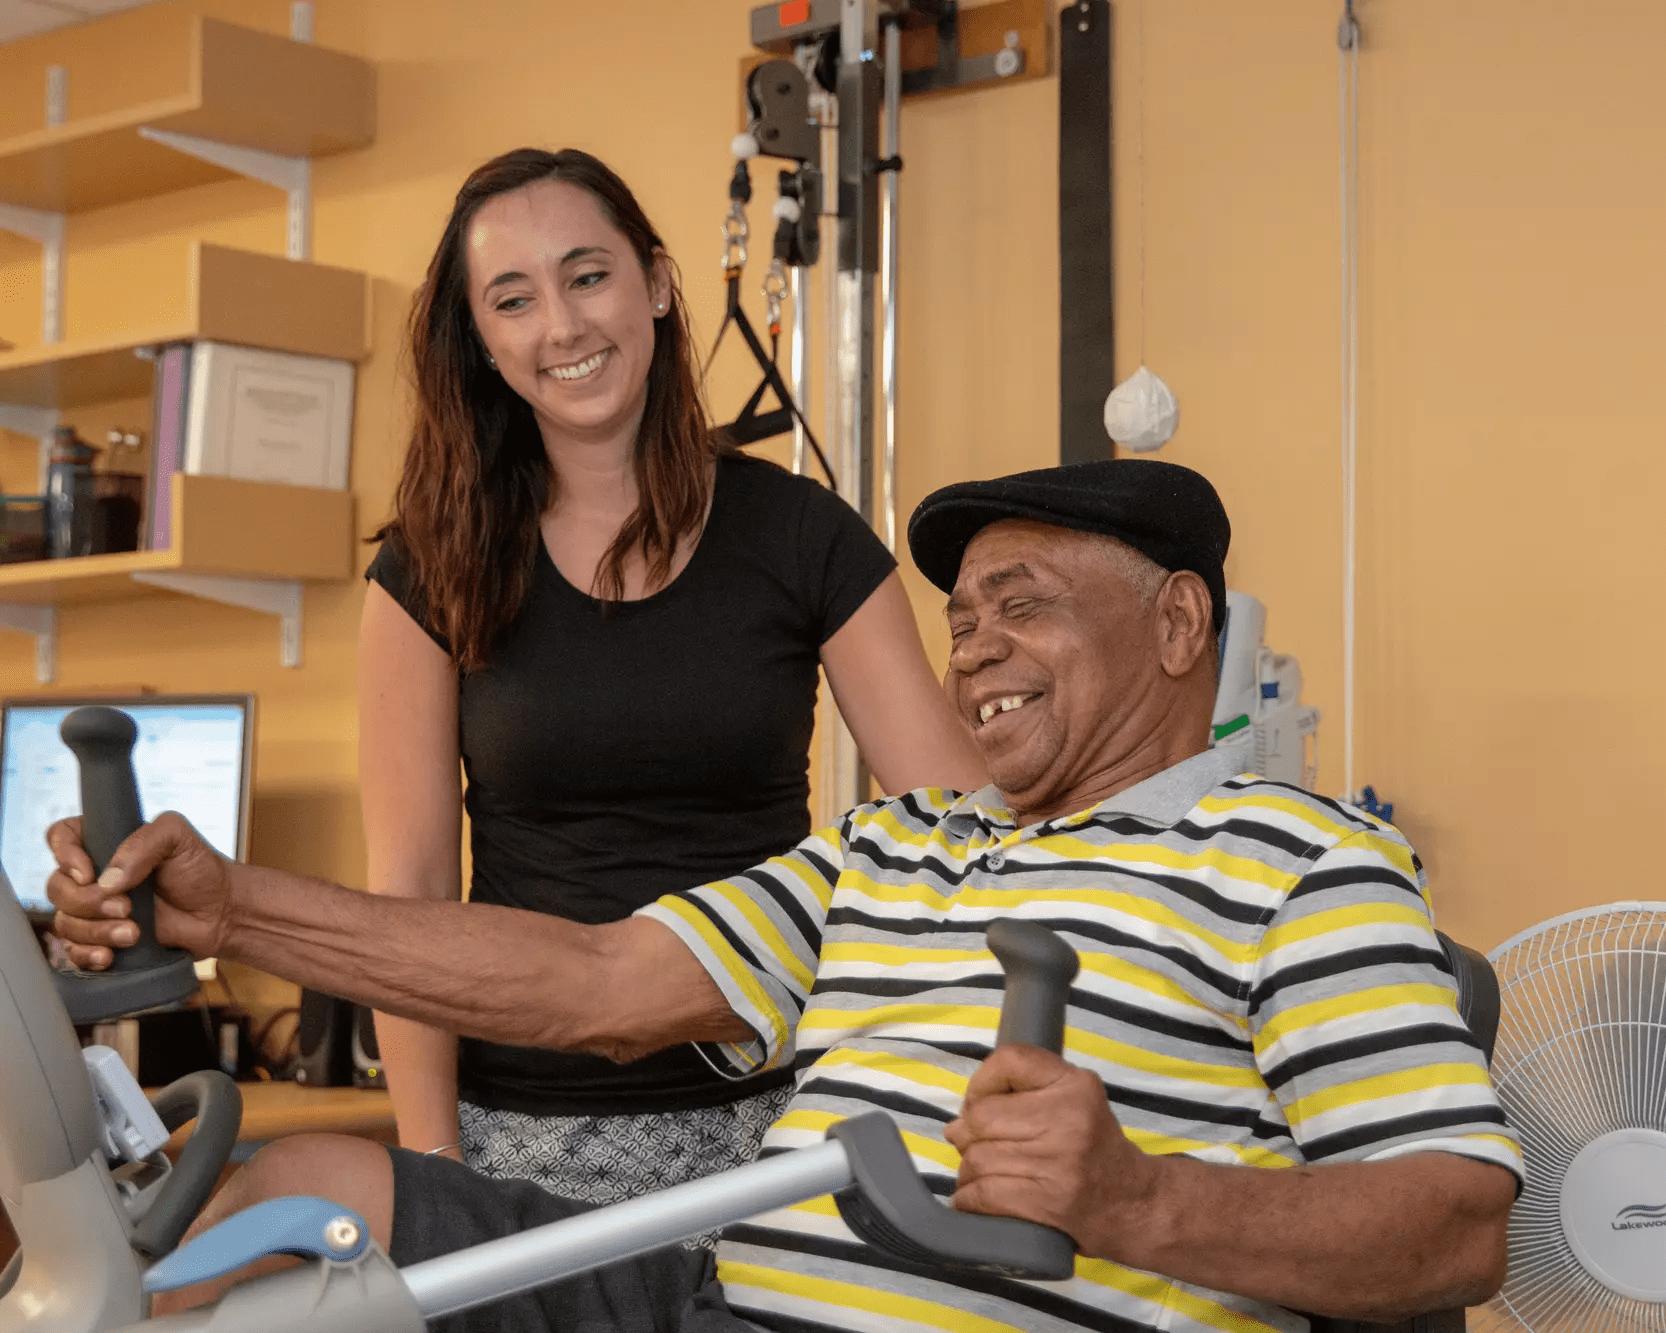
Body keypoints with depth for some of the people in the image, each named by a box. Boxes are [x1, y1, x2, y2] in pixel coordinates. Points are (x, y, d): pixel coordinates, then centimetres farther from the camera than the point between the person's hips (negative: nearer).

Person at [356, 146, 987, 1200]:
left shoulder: (799, 535, 1)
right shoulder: (436, 566, 2)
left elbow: (965, 811, -3)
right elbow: (411, 884, -1)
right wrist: (433, 1166, -7)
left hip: (764, 1114, 0)